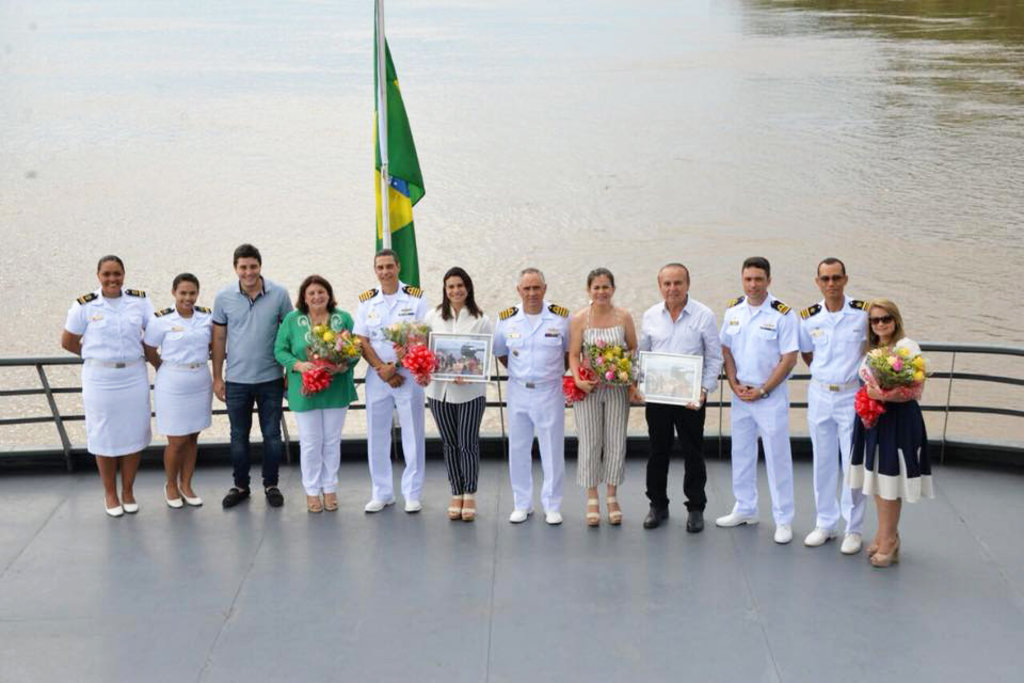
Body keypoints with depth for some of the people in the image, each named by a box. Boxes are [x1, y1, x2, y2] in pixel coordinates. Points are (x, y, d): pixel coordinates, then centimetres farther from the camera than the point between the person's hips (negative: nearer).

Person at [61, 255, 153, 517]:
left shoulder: (139, 301, 0)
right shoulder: (85, 306, -4)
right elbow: (68, 342, 4)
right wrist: (98, 356, 5)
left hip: (134, 376, 2)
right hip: (100, 378, -2)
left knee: (133, 434, 8)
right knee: (105, 436, 6)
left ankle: (128, 491, 24)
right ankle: (110, 494, 21)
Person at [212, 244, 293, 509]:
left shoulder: (279, 294, -5)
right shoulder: (224, 298, -2)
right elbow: (219, 338, 4)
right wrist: (217, 378, 4)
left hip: (271, 379, -1)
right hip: (237, 380, 1)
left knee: (272, 435, 8)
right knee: (239, 436, 11)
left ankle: (271, 484, 23)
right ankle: (240, 486, 25)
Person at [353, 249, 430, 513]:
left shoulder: (415, 298, -1)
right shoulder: (366, 301, 7)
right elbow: (362, 341, 2)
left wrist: (396, 366, -12)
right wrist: (382, 369, -11)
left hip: (408, 373, -2)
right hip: (376, 375, 3)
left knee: (413, 434, 1)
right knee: (376, 435, 6)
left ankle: (412, 493, 10)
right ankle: (382, 492, 17)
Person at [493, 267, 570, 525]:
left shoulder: (561, 317, -5)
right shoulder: (506, 319, 0)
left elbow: (571, 350, 8)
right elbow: (500, 352, 14)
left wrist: (554, 373, 4)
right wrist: (520, 372, 8)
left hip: (550, 391, -2)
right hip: (518, 391, 2)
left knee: (553, 451, 3)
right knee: (518, 449, 8)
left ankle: (552, 506, 14)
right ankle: (522, 504, 20)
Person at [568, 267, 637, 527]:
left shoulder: (623, 316, 2)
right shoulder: (579, 318, -2)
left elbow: (634, 349, 8)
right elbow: (574, 354, -2)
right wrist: (578, 379, -17)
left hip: (617, 387, 1)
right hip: (588, 387, -1)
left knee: (616, 443, 5)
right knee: (590, 444, 3)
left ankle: (612, 498, 18)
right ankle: (592, 500, 13)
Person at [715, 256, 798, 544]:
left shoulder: (782, 314, -11)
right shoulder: (733, 310, 4)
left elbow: (789, 359, -12)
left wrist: (762, 391, -12)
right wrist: (735, 385, -2)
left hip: (771, 396, -5)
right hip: (740, 395, 5)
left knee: (777, 458, -1)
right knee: (741, 453, 14)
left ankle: (783, 520, 6)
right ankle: (745, 509, 28)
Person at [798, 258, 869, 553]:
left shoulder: (864, 313, -10)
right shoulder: (809, 318, -1)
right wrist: (825, 376, 5)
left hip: (852, 396, -3)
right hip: (820, 395, 3)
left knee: (853, 464, 1)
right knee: (823, 463, 11)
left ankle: (854, 529, 13)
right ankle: (826, 524, 23)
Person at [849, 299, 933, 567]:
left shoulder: (907, 347, -9)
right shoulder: (871, 350, 14)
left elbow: (915, 389, -15)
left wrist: (884, 395, -25)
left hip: (898, 420, -7)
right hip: (873, 419, 7)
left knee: (890, 479, -4)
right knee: (876, 478, 10)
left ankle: (888, 540, 5)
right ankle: (885, 535, 20)